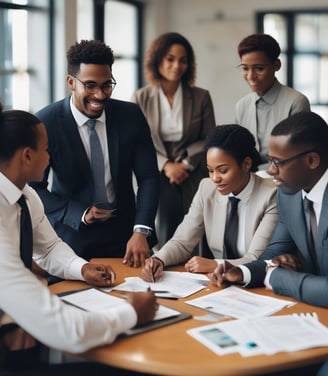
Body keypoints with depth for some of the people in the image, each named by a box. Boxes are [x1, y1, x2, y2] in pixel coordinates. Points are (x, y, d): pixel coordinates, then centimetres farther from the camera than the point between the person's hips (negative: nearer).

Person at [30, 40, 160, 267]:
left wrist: (141, 231, -16)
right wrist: (79, 214, -20)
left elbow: (149, 176, -4)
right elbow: (34, 187, -8)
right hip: (71, 235, -2)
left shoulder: (131, 116, -6)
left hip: (125, 233, 2)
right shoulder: (45, 123, -13)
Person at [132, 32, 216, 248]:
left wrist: (185, 164, -8)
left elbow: (209, 140, 6)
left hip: (191, 176, 0)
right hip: (156, 172, 0)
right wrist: (166, 166, -10)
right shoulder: (141, 98, 4)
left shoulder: (201, 97, 5)